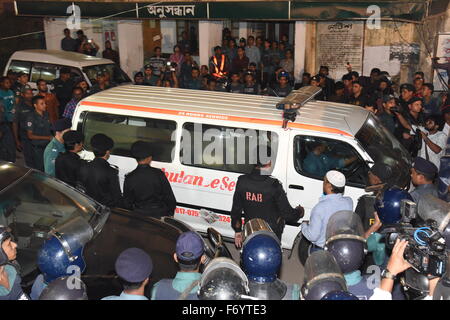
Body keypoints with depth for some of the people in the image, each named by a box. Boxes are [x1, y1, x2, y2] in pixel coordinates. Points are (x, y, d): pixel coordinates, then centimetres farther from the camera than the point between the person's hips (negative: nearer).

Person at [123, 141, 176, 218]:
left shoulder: (129, 178, -7)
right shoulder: (158, 174, -12)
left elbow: (127, 202, 2)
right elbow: (169, 197, -5)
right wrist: (171, 213, 11)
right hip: (160, 215, -1)